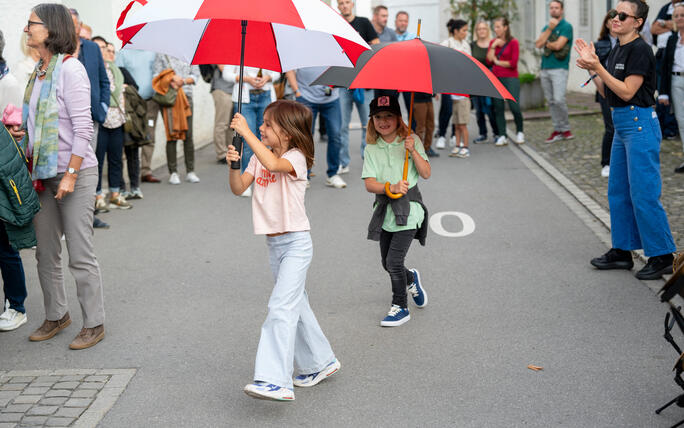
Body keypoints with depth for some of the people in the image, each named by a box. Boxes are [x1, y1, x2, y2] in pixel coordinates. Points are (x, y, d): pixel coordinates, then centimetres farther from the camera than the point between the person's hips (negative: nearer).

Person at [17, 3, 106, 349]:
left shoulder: (70, 68, -13)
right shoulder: (39, 71, 11)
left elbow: (83, 128, -17)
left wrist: (70, 175, -18)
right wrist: (31, 169, 12)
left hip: (76, 172, -8)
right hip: (45, 174, 8)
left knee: (80, 255, -1)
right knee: (45, 252, 14)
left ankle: (94, 324, 10)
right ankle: (56, 316, 29)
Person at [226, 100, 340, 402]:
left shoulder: (295, 157, -13)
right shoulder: (260, 157, 9)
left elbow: (272, 164, -35)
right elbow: (238, 188, 2)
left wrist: (246, 132, -33)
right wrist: (233, 164, -16)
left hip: (296, 243, -8)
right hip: (274, 243, 8)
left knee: (281, 306, -18)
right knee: (296, 305, 18)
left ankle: (277, 382, -23)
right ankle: (320, 362, 34)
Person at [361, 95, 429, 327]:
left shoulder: (411, 141, -2)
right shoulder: (371, 149, 3)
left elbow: (426, 174, -7)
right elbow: (369, 183, -6)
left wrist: (413, 151, -19)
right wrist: (391, 187, -24)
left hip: (408, 210, -4)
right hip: (385, 210, 4)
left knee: (394, 260, -9)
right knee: (387, 263, 11)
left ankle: (400, 307, 10)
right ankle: (411, 278, 44)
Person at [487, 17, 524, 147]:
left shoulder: (513, 42, -3)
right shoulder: (493, 42, 11)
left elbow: (513, 63, -10)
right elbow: (489, 61, 1)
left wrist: (497, 62, -1)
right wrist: (493, 46, -6)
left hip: (510, 79, -5)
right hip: (496, 78, 5)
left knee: (514, 106, -10)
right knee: (498, 108, 2)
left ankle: (519, 132, 12)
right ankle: (502, 136, 8)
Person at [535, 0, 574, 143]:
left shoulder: (566, 26, -2)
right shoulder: (546, 27, 18)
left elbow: (558, 45, -14)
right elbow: (538, 44, 2)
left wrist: (546, 43, 5)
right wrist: (549, 29, -5)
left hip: (559, 68, -6)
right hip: (545, 69, 6)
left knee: (559, 100, -15)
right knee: (551, 101, 6)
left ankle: (565, 128, 1)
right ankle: (558, 130, 11)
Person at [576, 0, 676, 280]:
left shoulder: (639, 50, -13)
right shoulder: (616, 50, 14)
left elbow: (627, 91, -19)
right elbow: (607, 93, 14)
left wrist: (598, 67, -19)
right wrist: (591, 67, 4)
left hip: (639, 123, -10)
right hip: (621, 125, 10)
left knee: (643, 194, -7)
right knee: (618, 191, 13)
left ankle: (662, 257, 2)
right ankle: (622, 252, 23)